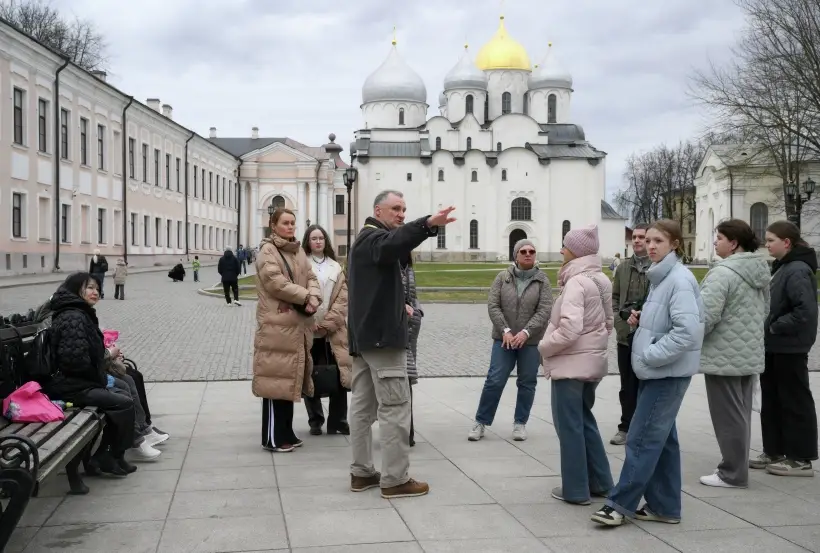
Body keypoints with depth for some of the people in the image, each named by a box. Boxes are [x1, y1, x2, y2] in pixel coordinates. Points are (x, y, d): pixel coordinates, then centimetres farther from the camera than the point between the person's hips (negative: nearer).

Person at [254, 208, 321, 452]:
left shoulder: (298, 251, 18)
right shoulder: (267, 251, -7)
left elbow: (311, 278, 11)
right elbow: (276, 282, -19)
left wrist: (314, 298, -9)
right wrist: (305, 297, -14)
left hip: (298, 325, 8)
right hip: (277, 325, -8)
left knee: (290, 378, 13)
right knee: (276, 378, -6)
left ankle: (286, 433, 22)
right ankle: (273, 437, -1)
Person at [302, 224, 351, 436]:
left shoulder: (336, 267, 13)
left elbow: (342, 298, 5)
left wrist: (329, 322, -8)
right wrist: (309, 322, -15)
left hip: (333, 330, 2)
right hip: (308, 330, -2)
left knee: (339, 375, 0)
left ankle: (337, 422, 10)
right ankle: (315, 421, 15)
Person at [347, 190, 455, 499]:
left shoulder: (364, 240, 23)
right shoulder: (374, 237, -11)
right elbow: (393, 243, -37)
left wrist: (396, 305, 24)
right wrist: (429, 224, -53)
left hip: (363, 334, 11)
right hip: (382, 335, -11)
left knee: (363, 405, 11)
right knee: (394, 407, -7)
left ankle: (361, 473, 17)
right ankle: (395, 480, -5)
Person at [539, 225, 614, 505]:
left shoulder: (576, 282, -19)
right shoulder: (601, 280, 8)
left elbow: (569, 329, -27)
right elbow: (607, 323, 15)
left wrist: (544, 346, -13)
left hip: (570, 364, -9)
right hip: (592, 361, 9)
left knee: (569, 426, 2)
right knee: (585, 421, 20)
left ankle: (575, 489, 10)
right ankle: (600, 482, 25)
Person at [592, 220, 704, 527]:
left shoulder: (680, 279, -17)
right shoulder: (660, 276, 13)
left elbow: (687, 330, -26)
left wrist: (650, 355, -19)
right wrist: (641, 320, 4)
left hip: (668, 372, -10)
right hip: (658, 371, 10)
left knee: (642, 438, -5)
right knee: (661, 439, 13)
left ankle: (621, 503, 3)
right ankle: (664, 506, 20)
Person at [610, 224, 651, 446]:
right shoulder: (623, 267, 11)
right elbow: (614, 297, 15)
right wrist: (619, 316, -1)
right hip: (625, 334, 5)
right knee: (627, 384, 11)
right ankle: (626, 427, 20)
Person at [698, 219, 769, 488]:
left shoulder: (723, 273, -20)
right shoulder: (759, 271, 10)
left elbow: (706, 316, -23)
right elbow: (764, 310, 19)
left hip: (725, 357, -9)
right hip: (750, 354, 9)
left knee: (728, 416, -1)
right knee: (741, 413, 16)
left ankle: (732, 474, 6)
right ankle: (737, 468, 24)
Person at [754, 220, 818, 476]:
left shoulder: (797, 270, -17)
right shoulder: (782, 268, 13)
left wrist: (774, 328, -19)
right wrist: (768, 331, 7)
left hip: (789, 349, -10)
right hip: (775, 347, 10)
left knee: (795, 402, 0)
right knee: (772, 401, 14)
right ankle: (774, 452, 23)